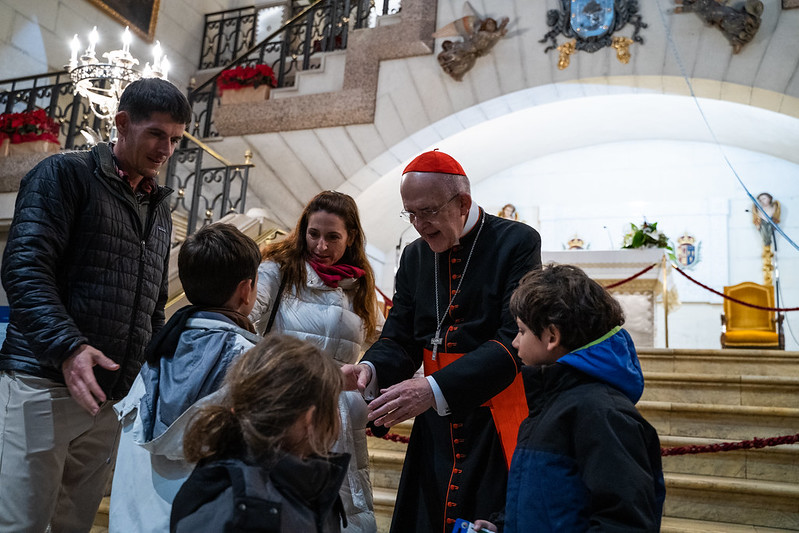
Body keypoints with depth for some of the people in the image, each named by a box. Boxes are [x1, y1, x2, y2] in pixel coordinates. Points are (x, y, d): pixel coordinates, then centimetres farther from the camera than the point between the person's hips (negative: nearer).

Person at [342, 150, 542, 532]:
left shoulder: (518, 242, -8)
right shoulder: (414, 256, 10)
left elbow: (515, 340, -17)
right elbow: (399, 338, 9)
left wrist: (436, 388, -27)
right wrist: (370, 369, -15)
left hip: (498, 429, -5)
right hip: (436, 427, 5)